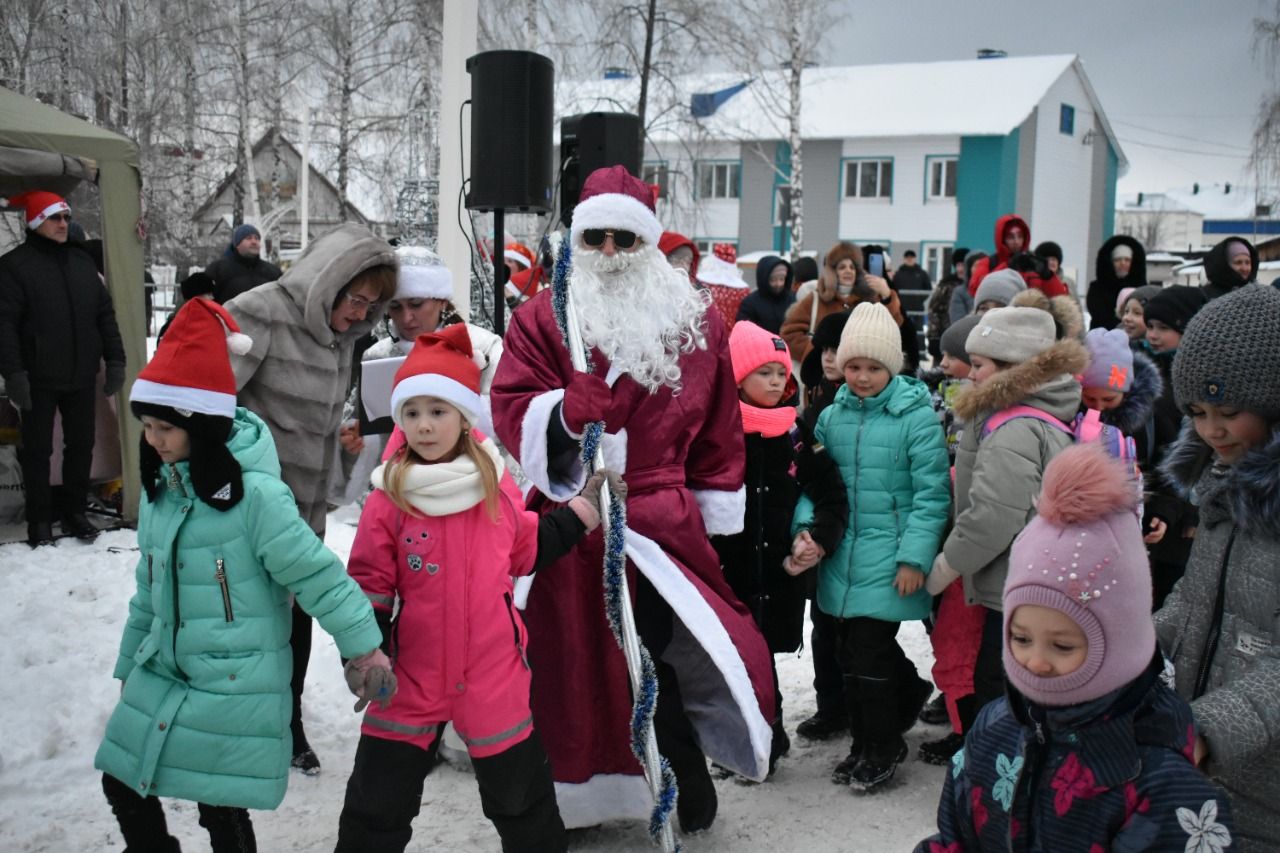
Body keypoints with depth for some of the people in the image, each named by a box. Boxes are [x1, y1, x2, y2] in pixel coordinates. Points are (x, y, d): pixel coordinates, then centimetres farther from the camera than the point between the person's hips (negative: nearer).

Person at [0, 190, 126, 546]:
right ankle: (40, 519, 14)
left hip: (81, 376, 5)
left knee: (81, 445, 11)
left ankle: (74, 511, 24)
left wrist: (115, 360, 6)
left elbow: (105, 314, 13)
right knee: (38, 450, 5)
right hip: (39, 379, -5)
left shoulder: (82, 262, 11)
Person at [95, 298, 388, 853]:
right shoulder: (159, 486, 3)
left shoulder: (253, 493, -21)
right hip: (162, 672, 7)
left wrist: (363, 645, -13)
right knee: (122, 783, 13)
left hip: (235, 686, -7)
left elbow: (316, 573, -18)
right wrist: (131, 663, 21)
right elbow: (150, 588, 14)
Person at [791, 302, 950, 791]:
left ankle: (882, 749, 17)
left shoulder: (916, 417, -9)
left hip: (888, 561, -5)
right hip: (841, 558, 6)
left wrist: (915, 557, -15)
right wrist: (807, 525, -4)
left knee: (868, 653, -4)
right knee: (850, 651, 14)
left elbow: (931, 494, -11)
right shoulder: (832, 416, 7)